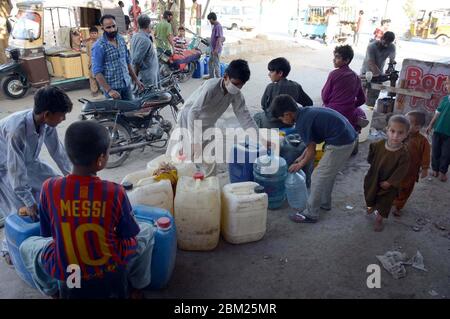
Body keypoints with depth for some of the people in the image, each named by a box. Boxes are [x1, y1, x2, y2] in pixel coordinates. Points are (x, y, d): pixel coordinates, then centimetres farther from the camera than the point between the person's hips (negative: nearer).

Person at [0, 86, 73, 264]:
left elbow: (58, 151, -6)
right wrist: (29, 203, -29)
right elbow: (16, 171, -35)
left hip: (28, 162, 7)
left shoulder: (46, 123, -21)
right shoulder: (17, 129, -40)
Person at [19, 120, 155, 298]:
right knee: (147, 231, 23)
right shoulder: (115, 192, -22)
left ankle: (51, 291, 39)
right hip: (110, 266, -1)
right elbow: (130, 234, -8)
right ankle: (138, 286, 33)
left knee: (27, 246, 30)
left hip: (64, 270, 2)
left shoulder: (49, 188, -17)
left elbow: (47, 233, -2)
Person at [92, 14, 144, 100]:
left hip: (126, 84, 6)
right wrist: (109, 90, -24)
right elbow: (97, 72, -15)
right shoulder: (98, 47, -13)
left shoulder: (121, 39, 7)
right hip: (112, 87, -5)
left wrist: (136, 80, 13)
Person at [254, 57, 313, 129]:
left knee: (257, 116, 27)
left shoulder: (271, 87, -19)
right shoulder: (296, 86, -6)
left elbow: (263, 105, -6)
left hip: (272, 124, -5)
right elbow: (309, 103, -1)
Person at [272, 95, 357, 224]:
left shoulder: (301, 123, -15)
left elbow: (312, 151, -6)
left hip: (340, 143, -10)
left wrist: (300, 165, 9)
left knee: (318, 178, 1)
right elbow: (312, 142, 22)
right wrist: (302, 157, 26)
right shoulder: (306, 112, 11)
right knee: (329, 173, 25)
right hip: (349, 136, 10)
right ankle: (324, 203, 41)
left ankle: (310, 214, 11)